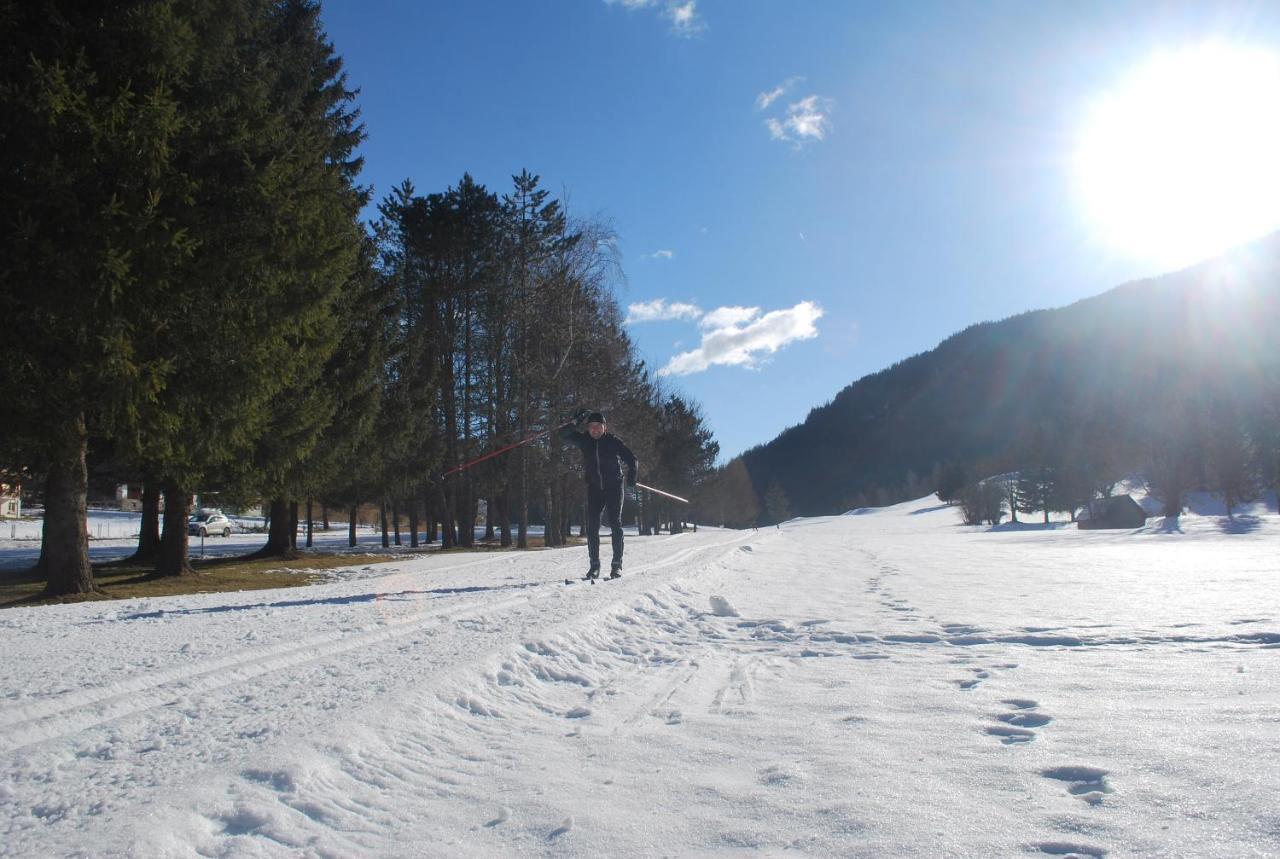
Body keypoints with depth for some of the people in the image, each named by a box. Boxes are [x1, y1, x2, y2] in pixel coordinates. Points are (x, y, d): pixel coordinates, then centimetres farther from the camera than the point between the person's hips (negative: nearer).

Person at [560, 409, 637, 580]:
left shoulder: (613, 441, -6)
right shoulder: (585, 440, 2)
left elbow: (631, 458, -3)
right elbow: (563, 434, -3)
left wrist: (631, 476, -20)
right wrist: (576, 423, -19)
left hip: (614, 488, -3)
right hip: (594, 489, 3)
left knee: (615, 524, -5)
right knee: (592, 526, -3)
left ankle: (617, 564, 1)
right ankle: (594, 565, 3)